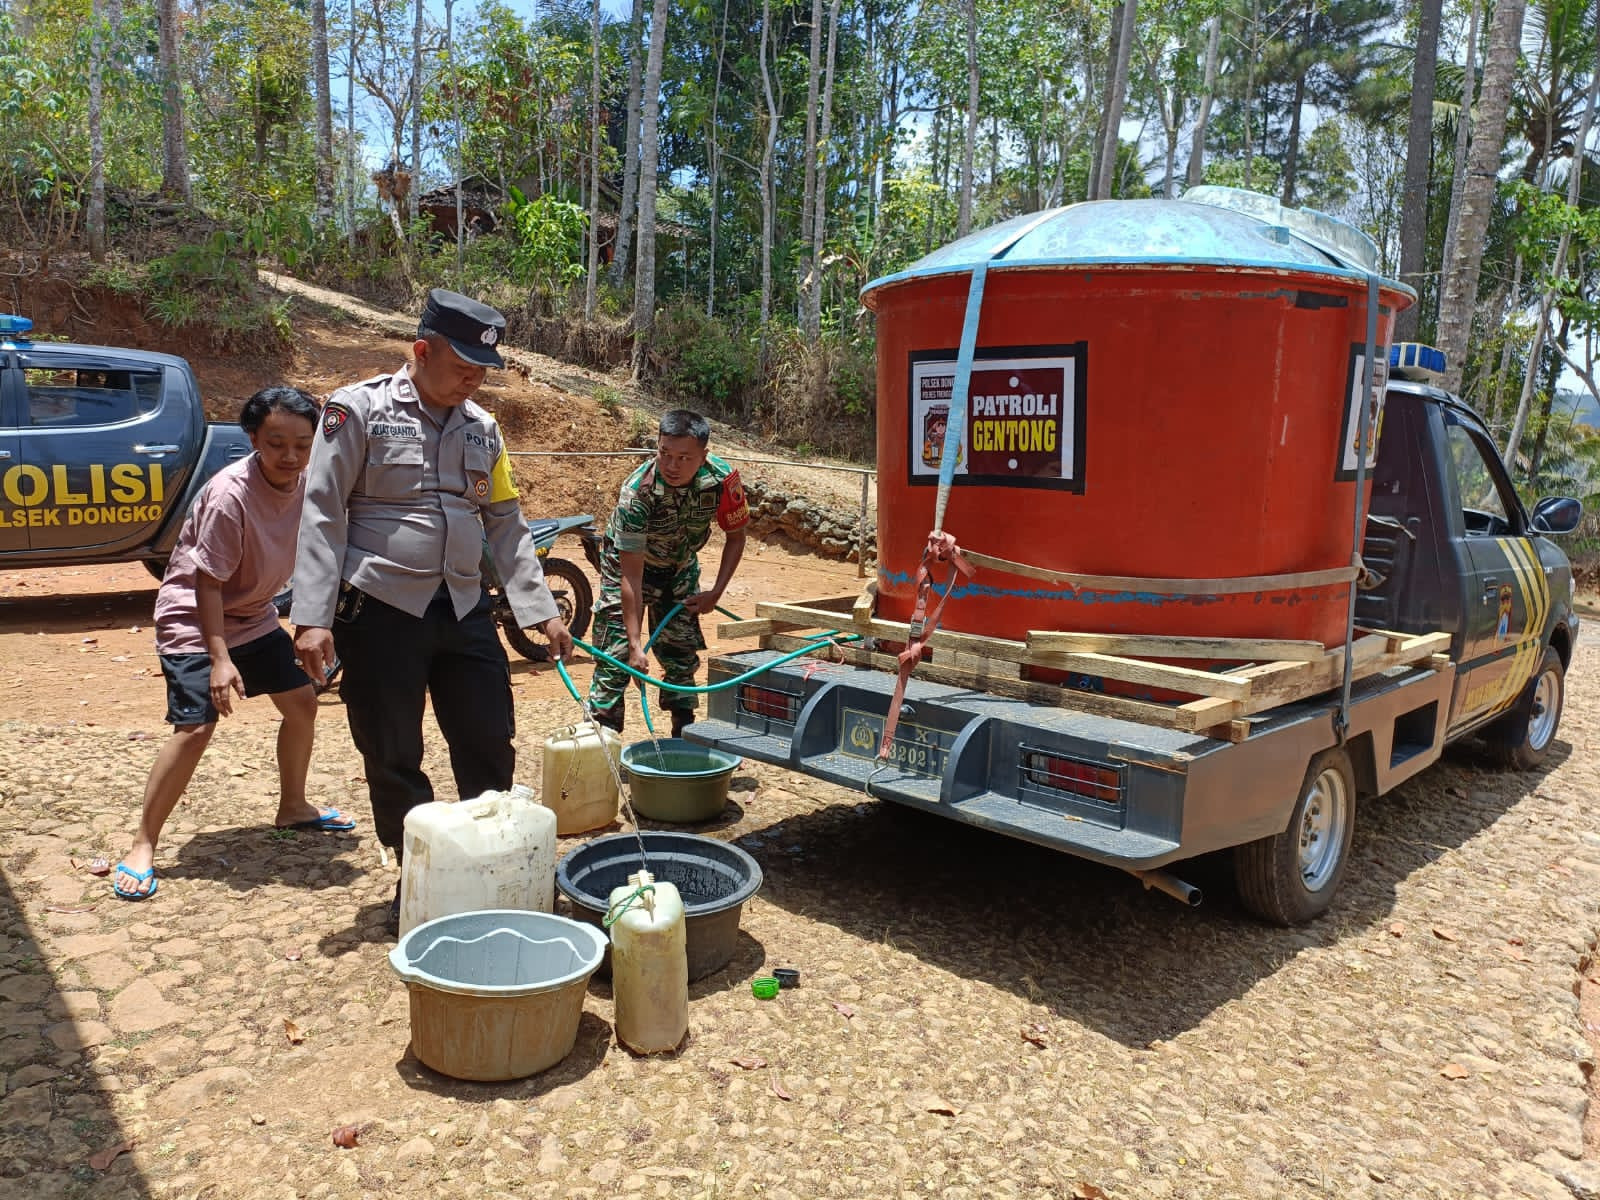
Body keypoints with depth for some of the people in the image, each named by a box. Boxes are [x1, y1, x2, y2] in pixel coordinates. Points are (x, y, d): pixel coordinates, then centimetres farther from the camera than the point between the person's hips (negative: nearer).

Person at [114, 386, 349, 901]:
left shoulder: (303, 483, -9)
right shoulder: (230, 495, -29)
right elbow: (208, 583, -25)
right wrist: (220, 659, -28)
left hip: (254, 617, 8)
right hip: (193, 621, -7)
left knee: (302, 702, 10)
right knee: (195, 728, -16)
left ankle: (293, 807, 30)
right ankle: (142, 846, -1)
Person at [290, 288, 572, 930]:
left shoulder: (481, 427, 11)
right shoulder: (359, 410, -5)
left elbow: (505, 523, 13)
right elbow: (323, 516, -7)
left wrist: (542, 609, 7)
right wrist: (313, 617, -13)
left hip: (465, 611, 5)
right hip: (381, 611, -4)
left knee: (489, 745, 7)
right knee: (393, 758, 6)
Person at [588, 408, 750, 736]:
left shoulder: (723, 479, -27)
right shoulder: (637, 492, -36)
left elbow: (736, 537, -7)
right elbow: (632, 576, -32)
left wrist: (716, 593, -14)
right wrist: (635, 644, -34)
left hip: (680, 567, 4)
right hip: (629, 565, -3)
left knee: (682, 658, 7)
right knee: (615, 660, -10)